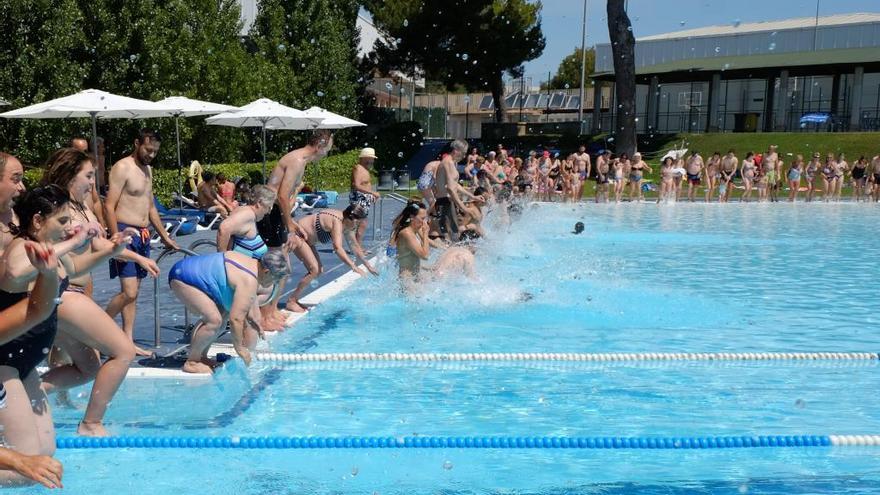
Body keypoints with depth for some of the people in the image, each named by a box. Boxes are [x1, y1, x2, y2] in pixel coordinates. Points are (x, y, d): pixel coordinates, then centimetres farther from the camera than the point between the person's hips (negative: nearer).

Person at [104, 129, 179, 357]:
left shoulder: (147, 169, 17)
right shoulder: (122, 168, -9)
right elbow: (109, 207, -15)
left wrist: (165, 237, 23)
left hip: (142, 234, 8)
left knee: (134, 293, 9)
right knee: (129, 292, -13)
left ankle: (129, 342, 12)